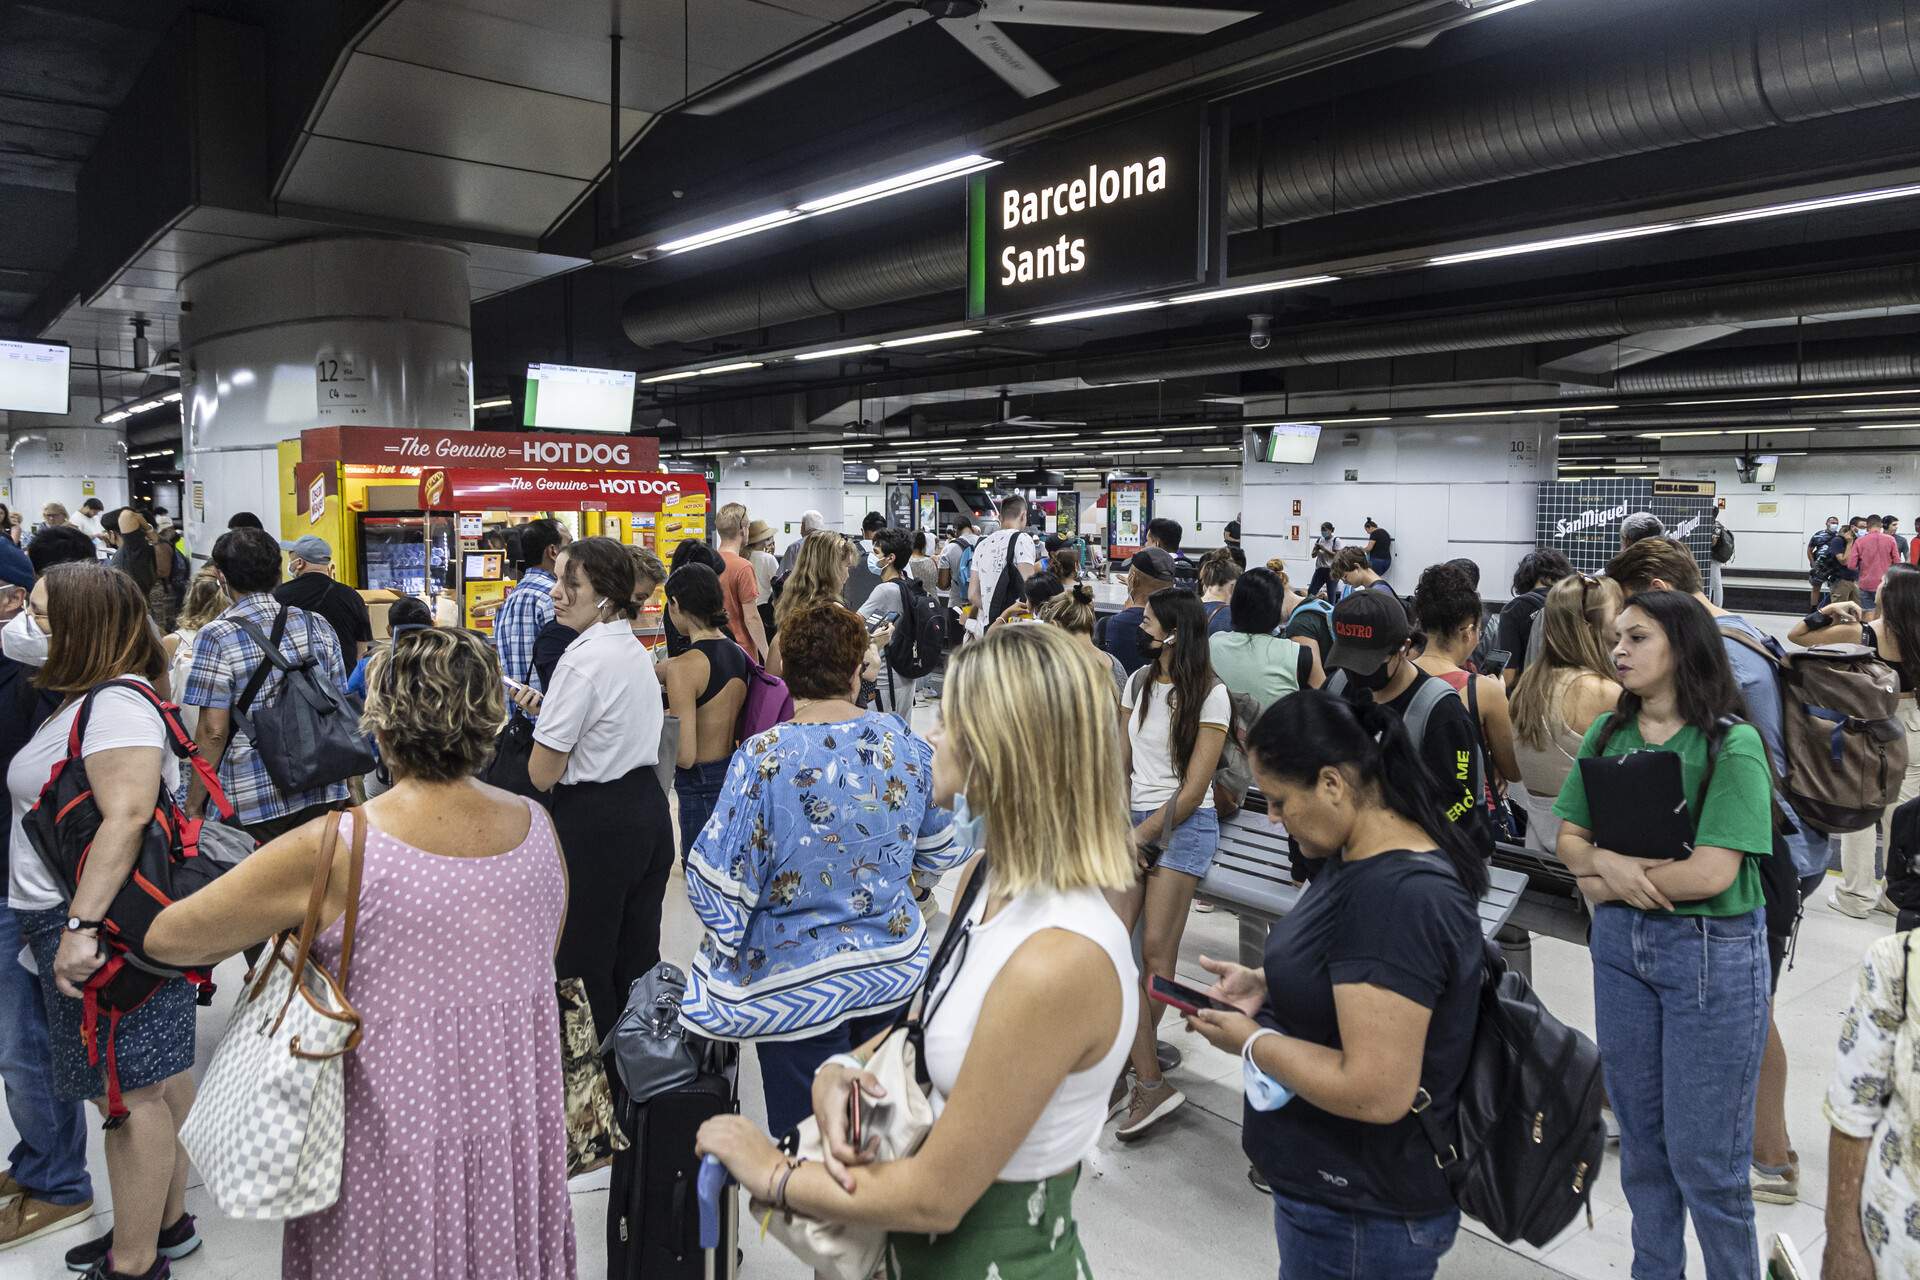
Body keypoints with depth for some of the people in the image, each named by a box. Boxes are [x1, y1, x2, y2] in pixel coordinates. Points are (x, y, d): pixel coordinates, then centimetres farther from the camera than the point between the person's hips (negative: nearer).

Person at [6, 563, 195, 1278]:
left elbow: (127, 815, -27)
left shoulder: (117, 703, -16)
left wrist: (81, 925, -28)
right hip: (71, 921, 10)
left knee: (130, 1092, 0)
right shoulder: (86, 699, 17)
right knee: (155, 1080, 17)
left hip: (103, 927, -10)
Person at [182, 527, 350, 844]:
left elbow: (213, 731, -11)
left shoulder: (217, 636, -8)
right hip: (324, 794, 4)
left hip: (254, 803, -4)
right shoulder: (318, 626, 5)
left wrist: (193, 804, -1)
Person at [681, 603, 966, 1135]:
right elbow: (942, 850, 4)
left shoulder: (765, 757, -22)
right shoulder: (902, 739, -8)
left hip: (798, 983, -4)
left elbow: (719, 880, -19)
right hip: (894, 967, 4)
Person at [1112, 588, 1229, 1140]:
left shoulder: (1210, 694, -6)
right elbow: (1121, 763, 11)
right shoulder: (1138, 683, 11)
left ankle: (1129, 1066, 8)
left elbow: (1194, 787, -9)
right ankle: (1149, 1081, -2)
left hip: (1185, 824, -5)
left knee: (1156, 951, -6)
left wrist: (1143, 835, -10)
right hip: (1134, 820, 5)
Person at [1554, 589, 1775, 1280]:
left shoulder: (1733, 744, -14)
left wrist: (1610, 884, -10)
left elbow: (1712, 873, -21)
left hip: (1713, 951, -5)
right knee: (1640, 1136, 18)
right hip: (1620, 943, 5)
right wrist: (1609, 861, -17)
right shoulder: (1607, 733, 3)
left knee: (1702, 1156, 4)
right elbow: (1569, 838, 4)